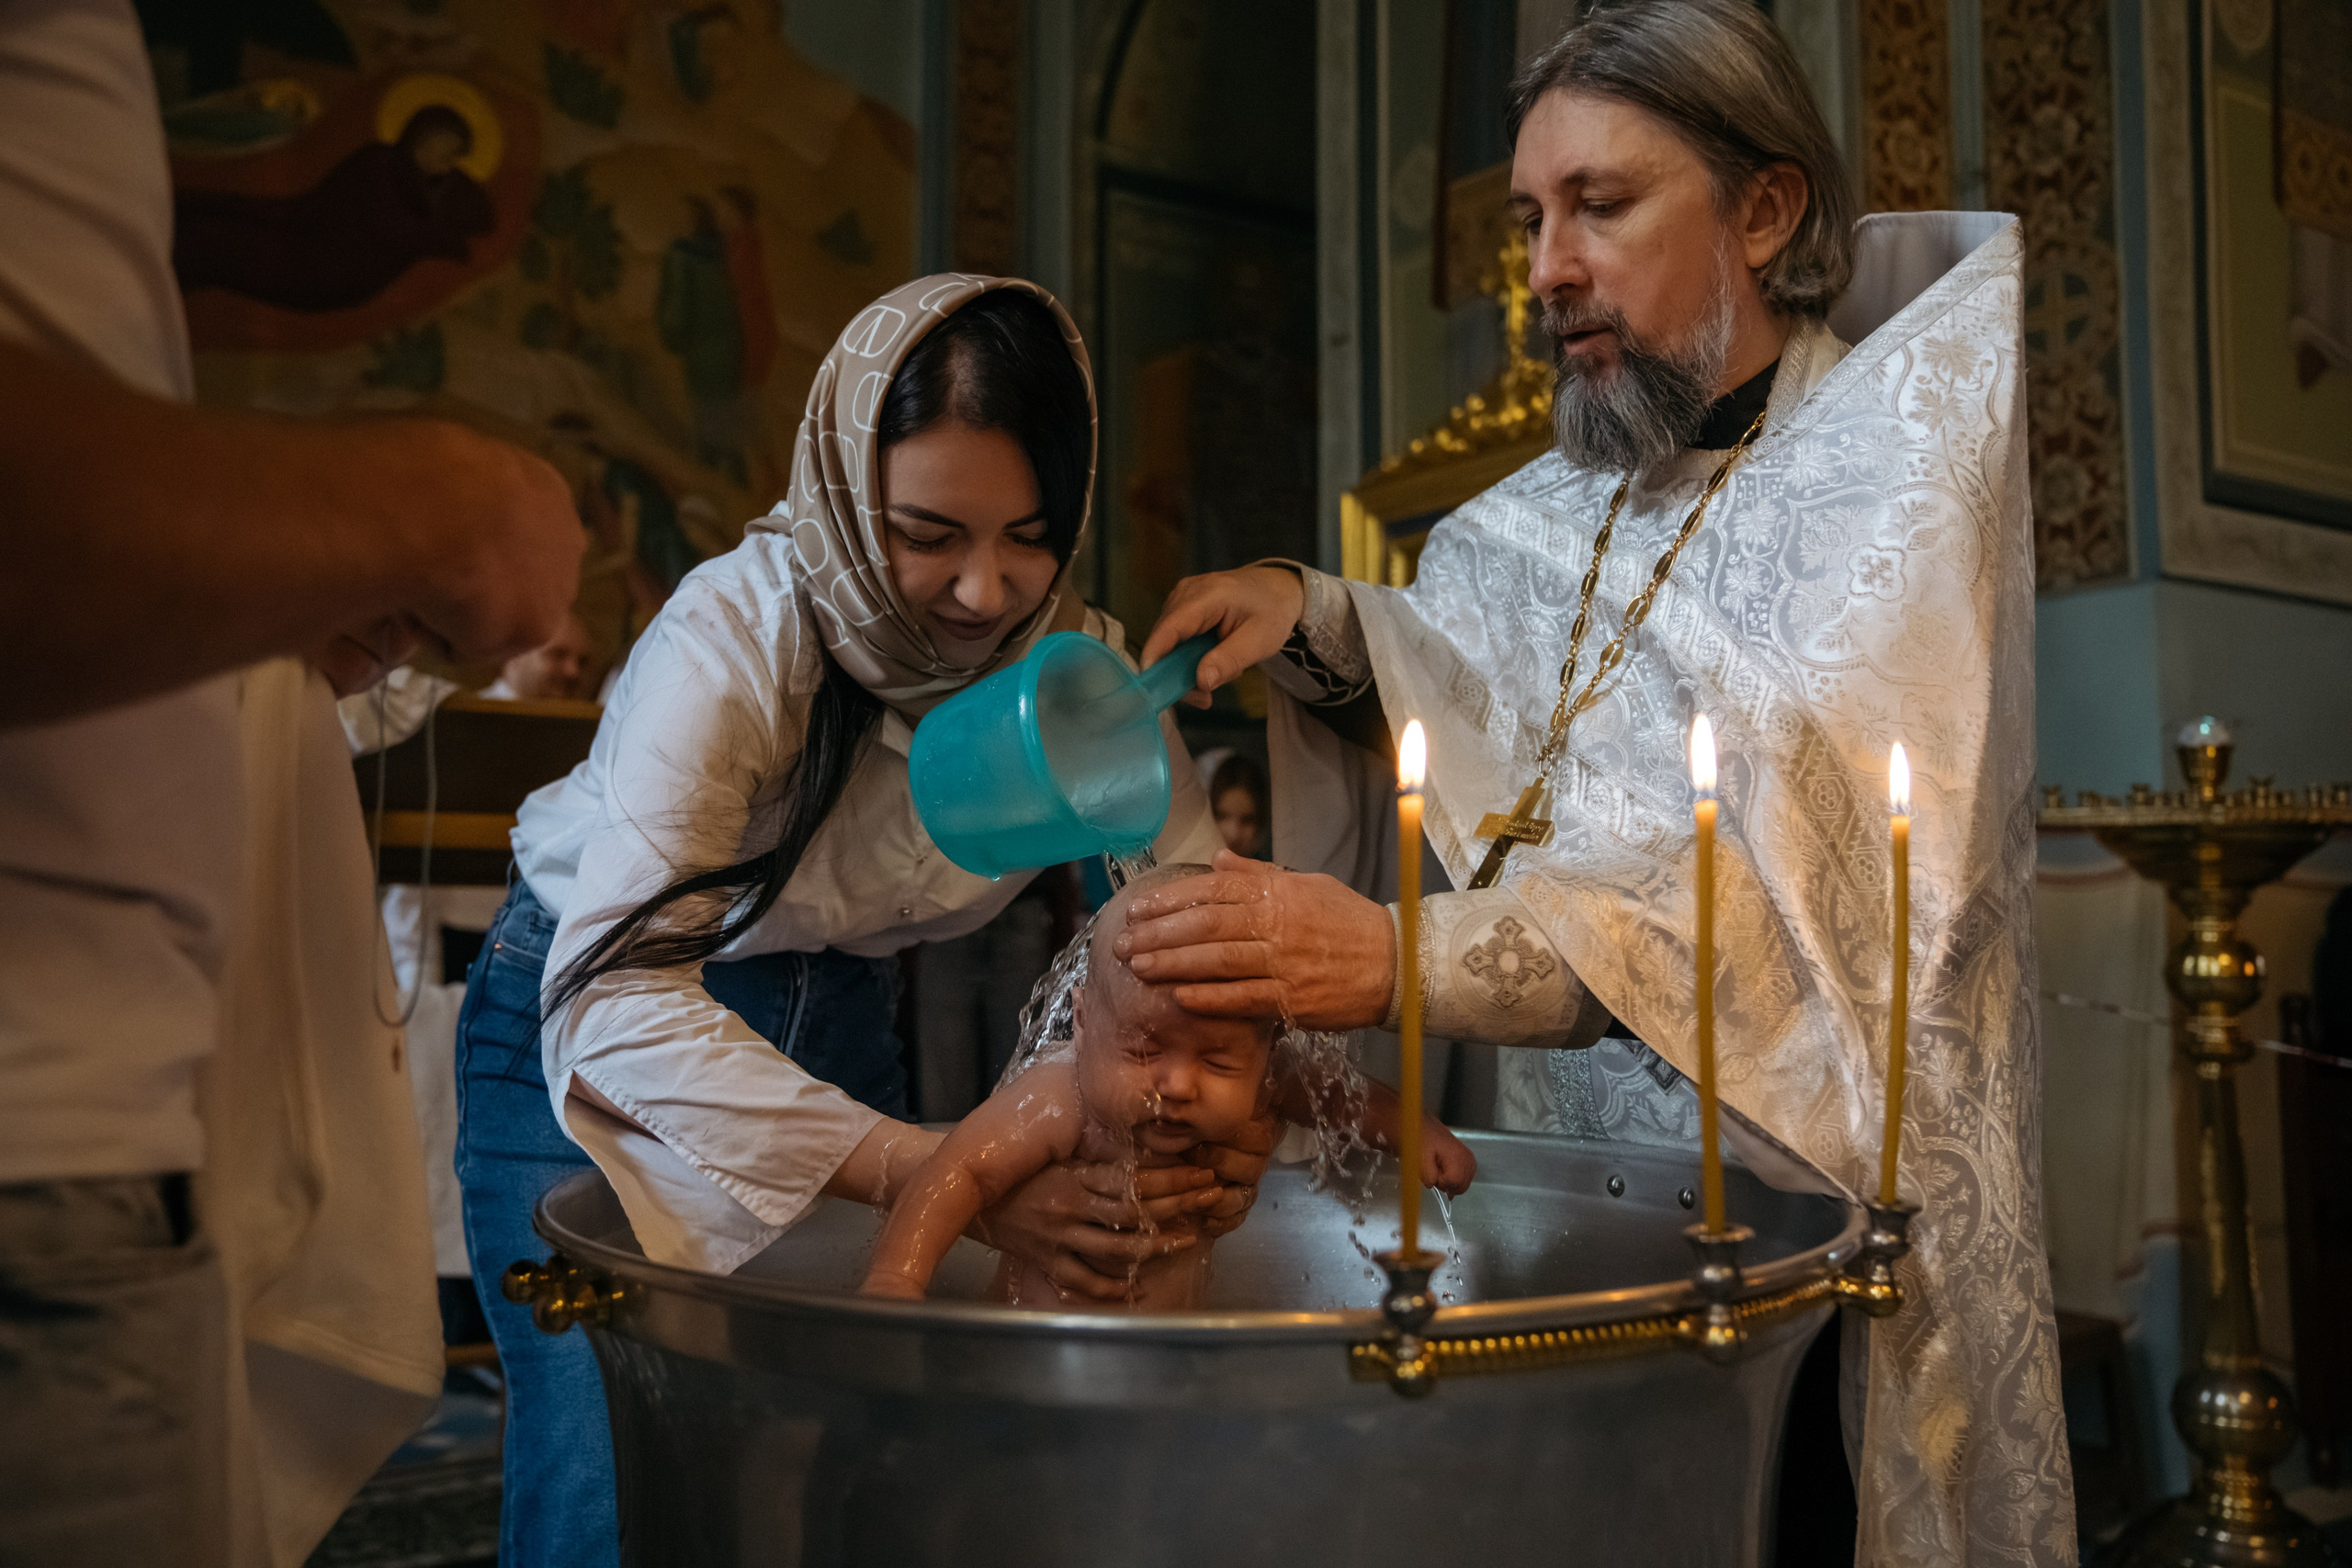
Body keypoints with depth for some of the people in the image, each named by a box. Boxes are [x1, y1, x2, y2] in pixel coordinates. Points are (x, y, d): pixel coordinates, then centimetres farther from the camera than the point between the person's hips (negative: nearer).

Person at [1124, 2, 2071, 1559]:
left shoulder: (1905, 464, -13)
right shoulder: (1562, 502, 5)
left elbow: (1813, 883, -27)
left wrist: (1416, 957, -39)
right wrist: (1315, 623, -4)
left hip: (1813, 1185, -4)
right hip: (1572, 1181, 5)